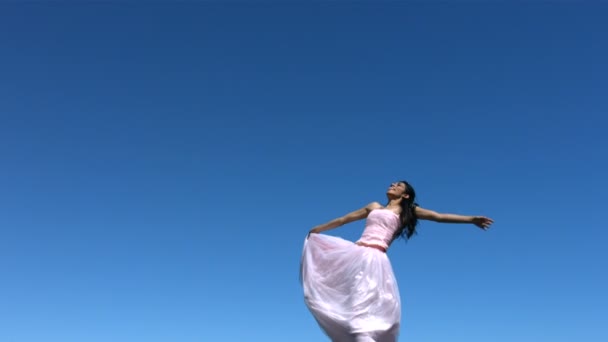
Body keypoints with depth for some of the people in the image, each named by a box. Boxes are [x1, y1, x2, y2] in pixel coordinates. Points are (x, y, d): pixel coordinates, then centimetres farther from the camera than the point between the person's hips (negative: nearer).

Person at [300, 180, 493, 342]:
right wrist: (320, 229, 39)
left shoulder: (406, 212, 14)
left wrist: (471, 219, -2)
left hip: (374, 258, -5)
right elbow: (346, 218, 33)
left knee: (363, 308, -16)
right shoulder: (374, 207, 26)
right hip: (354, 253, 5)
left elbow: (439, 217, 6)